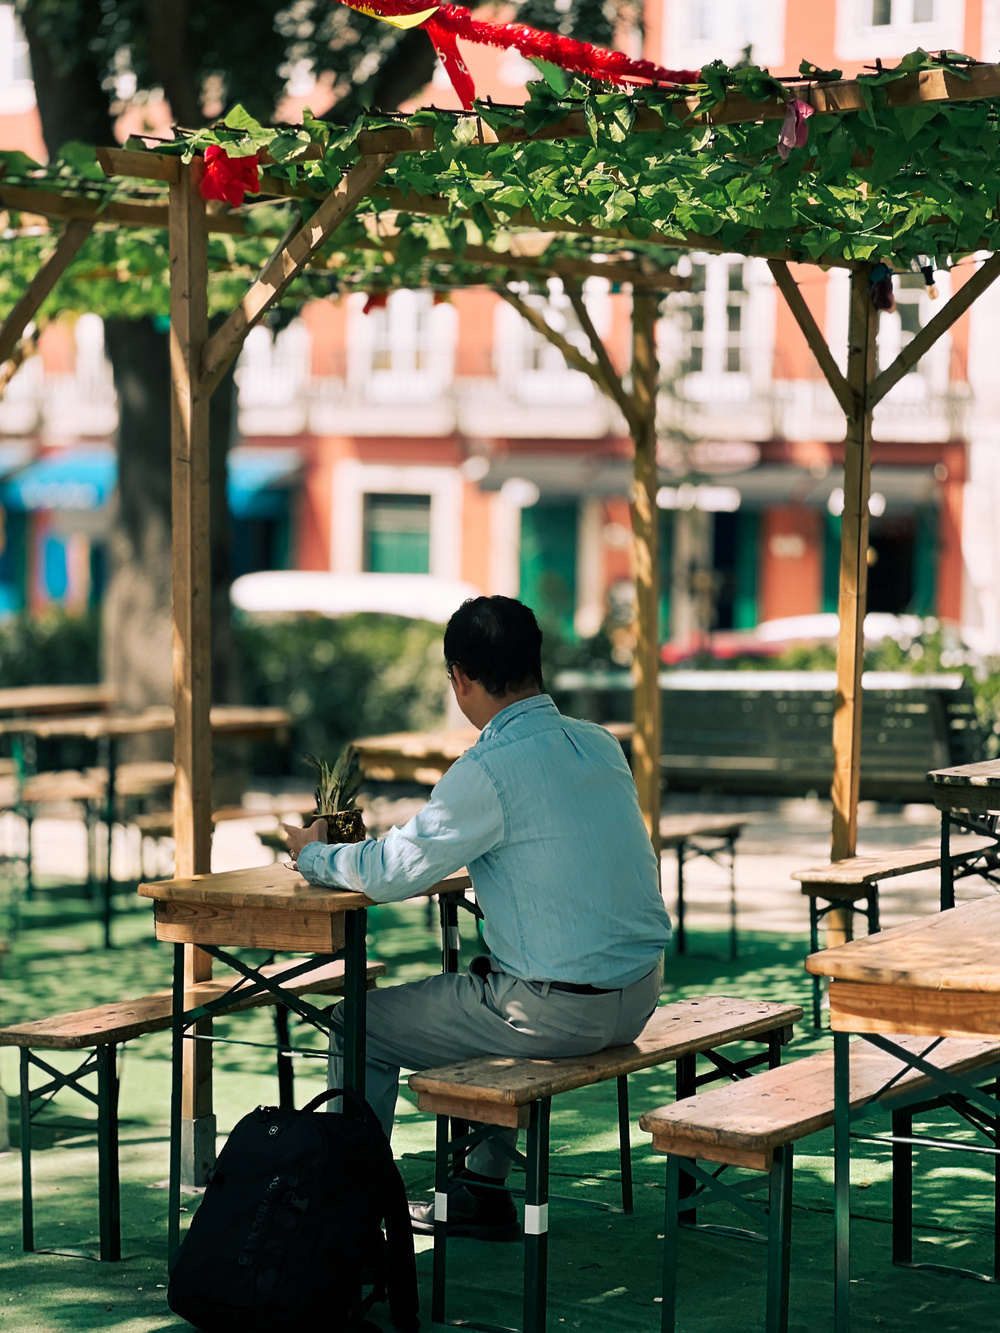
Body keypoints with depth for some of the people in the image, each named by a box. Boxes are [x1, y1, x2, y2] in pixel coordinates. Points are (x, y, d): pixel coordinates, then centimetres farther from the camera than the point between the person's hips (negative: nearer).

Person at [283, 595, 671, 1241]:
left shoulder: (492, 770, -18)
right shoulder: (601, 745, 6)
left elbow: (392, 872, -16)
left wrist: (313, 855, 4)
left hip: (559, 1011, -8)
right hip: (638, 996, 8)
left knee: (359, 1028, 8)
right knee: (479, 979, 36)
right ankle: (483, 1188, 38)